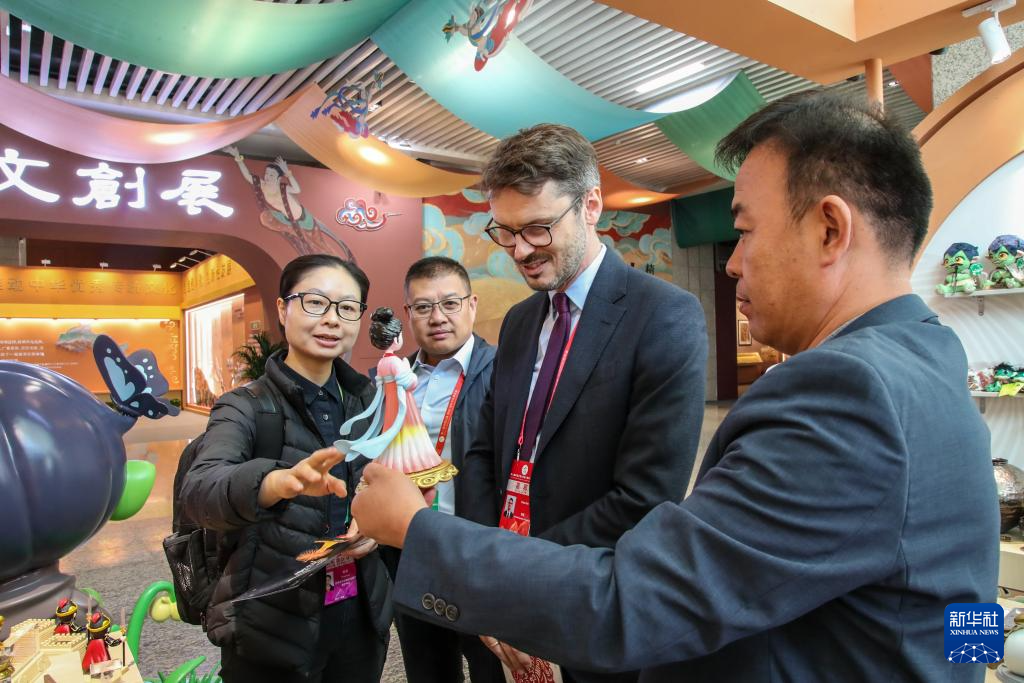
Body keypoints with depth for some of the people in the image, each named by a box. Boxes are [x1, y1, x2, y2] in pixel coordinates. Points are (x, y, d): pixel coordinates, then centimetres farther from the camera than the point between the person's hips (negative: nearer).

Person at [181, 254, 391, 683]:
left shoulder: (368, 400, 0)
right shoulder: (244, 408, -12)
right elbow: (199, 490, -30)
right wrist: (281, 481, -50)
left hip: (361, 616, 4)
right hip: (271, 630, -3)